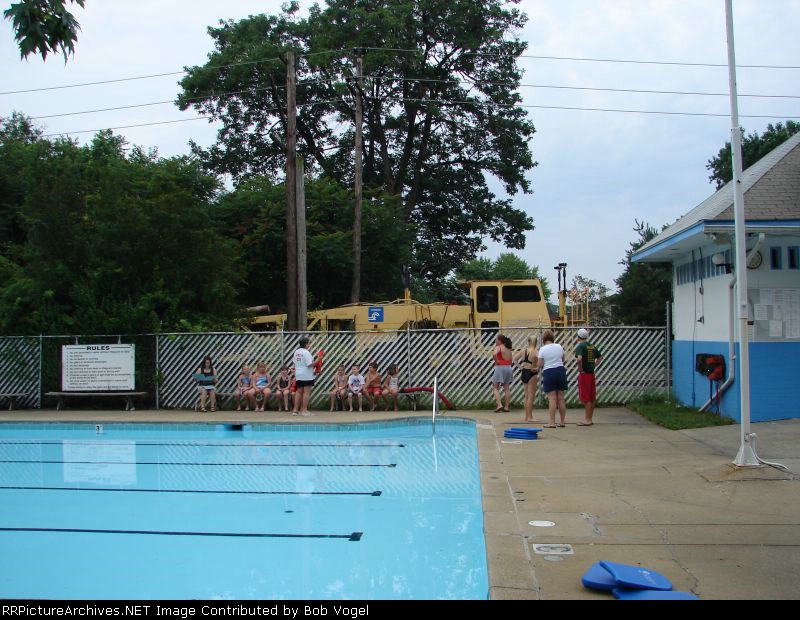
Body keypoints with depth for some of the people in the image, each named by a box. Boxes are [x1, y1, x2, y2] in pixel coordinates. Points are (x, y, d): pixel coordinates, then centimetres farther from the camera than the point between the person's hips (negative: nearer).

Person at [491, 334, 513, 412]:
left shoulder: (498, 347, -7)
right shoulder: (508, 349, 15)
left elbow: (494, 354, -27)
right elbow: (510, 360, 17)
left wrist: (496, 361, -14)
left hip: (500, 367, -7)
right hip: (508, 367, 7)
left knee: (495, 387, 1)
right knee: (507, 388, 10)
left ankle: (499, 405, -12)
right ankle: (507, 407, 11)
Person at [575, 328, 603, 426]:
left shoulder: (580, 346, -12)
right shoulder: (592, 346, 12)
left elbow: (579, 359, -28)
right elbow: (600, 356, 25)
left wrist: (580, 369, -14)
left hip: (584, 374, -7)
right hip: (592, 373, 7)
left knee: (586, 398, -3)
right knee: (592, 398, 11)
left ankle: (587, 420, -1)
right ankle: (589, 418, 20)